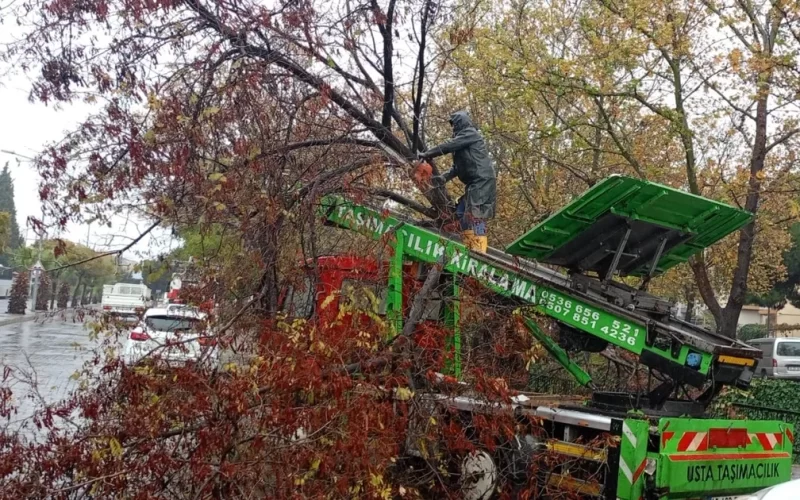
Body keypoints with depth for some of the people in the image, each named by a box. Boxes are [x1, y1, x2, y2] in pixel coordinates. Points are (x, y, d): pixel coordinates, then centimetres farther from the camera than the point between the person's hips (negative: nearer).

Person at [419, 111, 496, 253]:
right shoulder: (463, 138, 25)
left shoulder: (470, 133, -3)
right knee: (461, 212, 11)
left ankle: (478, 250, -22)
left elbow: (448, 146, -13)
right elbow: (458, 167, 21)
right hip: (475, 183, 10)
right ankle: (468, 247, 10)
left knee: (475, 215, -17)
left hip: (482, 181, -10)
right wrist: (444, 177, 6)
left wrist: (427, 154, -6)